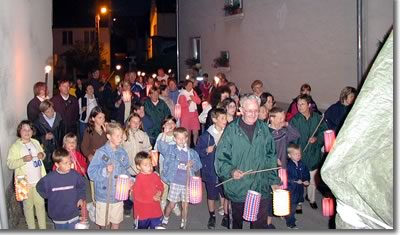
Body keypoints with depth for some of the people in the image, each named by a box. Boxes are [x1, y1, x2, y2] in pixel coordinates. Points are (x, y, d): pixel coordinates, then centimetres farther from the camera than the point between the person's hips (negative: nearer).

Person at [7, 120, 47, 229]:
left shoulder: (36, 142, 5)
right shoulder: (15, 146, -12)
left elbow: (42, 155, 18)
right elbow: (10, 164, -16)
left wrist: (42, 155, -5)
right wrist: (23, 160, -29)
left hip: (38, 180, 5)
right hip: (25, 182, -5)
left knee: (40, 203, 15)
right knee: (28, 205, 8)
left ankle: (43, 227, 29)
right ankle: (31, 228, 22)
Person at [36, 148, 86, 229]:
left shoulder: (75, 175, -12)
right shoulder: (49, 178, -16)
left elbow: (82, 186, 7)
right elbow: (40, 188, 3)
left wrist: (81, 198, -3)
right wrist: (50, 197, 1)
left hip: (73, 216, 0)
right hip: (58, 217, 0)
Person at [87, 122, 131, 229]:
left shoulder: (122, 153, 0)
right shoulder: (101, 152, -14)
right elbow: (91, 172, -14)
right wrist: (105, 170, -28)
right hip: (104, 194, -4)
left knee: (116, 221, 16)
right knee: (103, 222, 12)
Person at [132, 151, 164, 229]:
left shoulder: (155, 176, -2)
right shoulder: (139, 179, -20)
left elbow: (161, 187, 12)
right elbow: (137, 196, -23)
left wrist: (159, 193, -12)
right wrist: (152, 198, -20)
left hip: (156, 211, 5)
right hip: (143, 212, -5)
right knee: (142, 228, 15)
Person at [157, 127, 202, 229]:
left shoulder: (192, 153, 3)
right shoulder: (171, 149, -2)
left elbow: (198, 165, 5)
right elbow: (161, 147, -19)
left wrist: (192, 165, -17)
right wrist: (165, 134, -30)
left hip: (187, 183, 2)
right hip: (175, 182, -1)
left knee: (185, 205, 9)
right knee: (171, 204, 9)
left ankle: (183, 224, 27)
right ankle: (165, 221, 32)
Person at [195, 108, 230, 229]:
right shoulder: (206, 135, -9)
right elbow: (197, 150, -2)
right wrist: (206, 151, -19)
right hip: (211, 171, 0)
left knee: (226, 195, 9)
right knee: (211, 196, 16)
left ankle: (226, 217, 29)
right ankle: (212, 217, 37)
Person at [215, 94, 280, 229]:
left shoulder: (263, 129, 1)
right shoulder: (231, 130, -8)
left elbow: (271, 157, 9)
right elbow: (221, 158, -6)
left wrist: (274, 181, 8)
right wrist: (231, 171, -24)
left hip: (261, 188, 1)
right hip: (238, 187, -1)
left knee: (260, 225, 3)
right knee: (237, 221, 20)